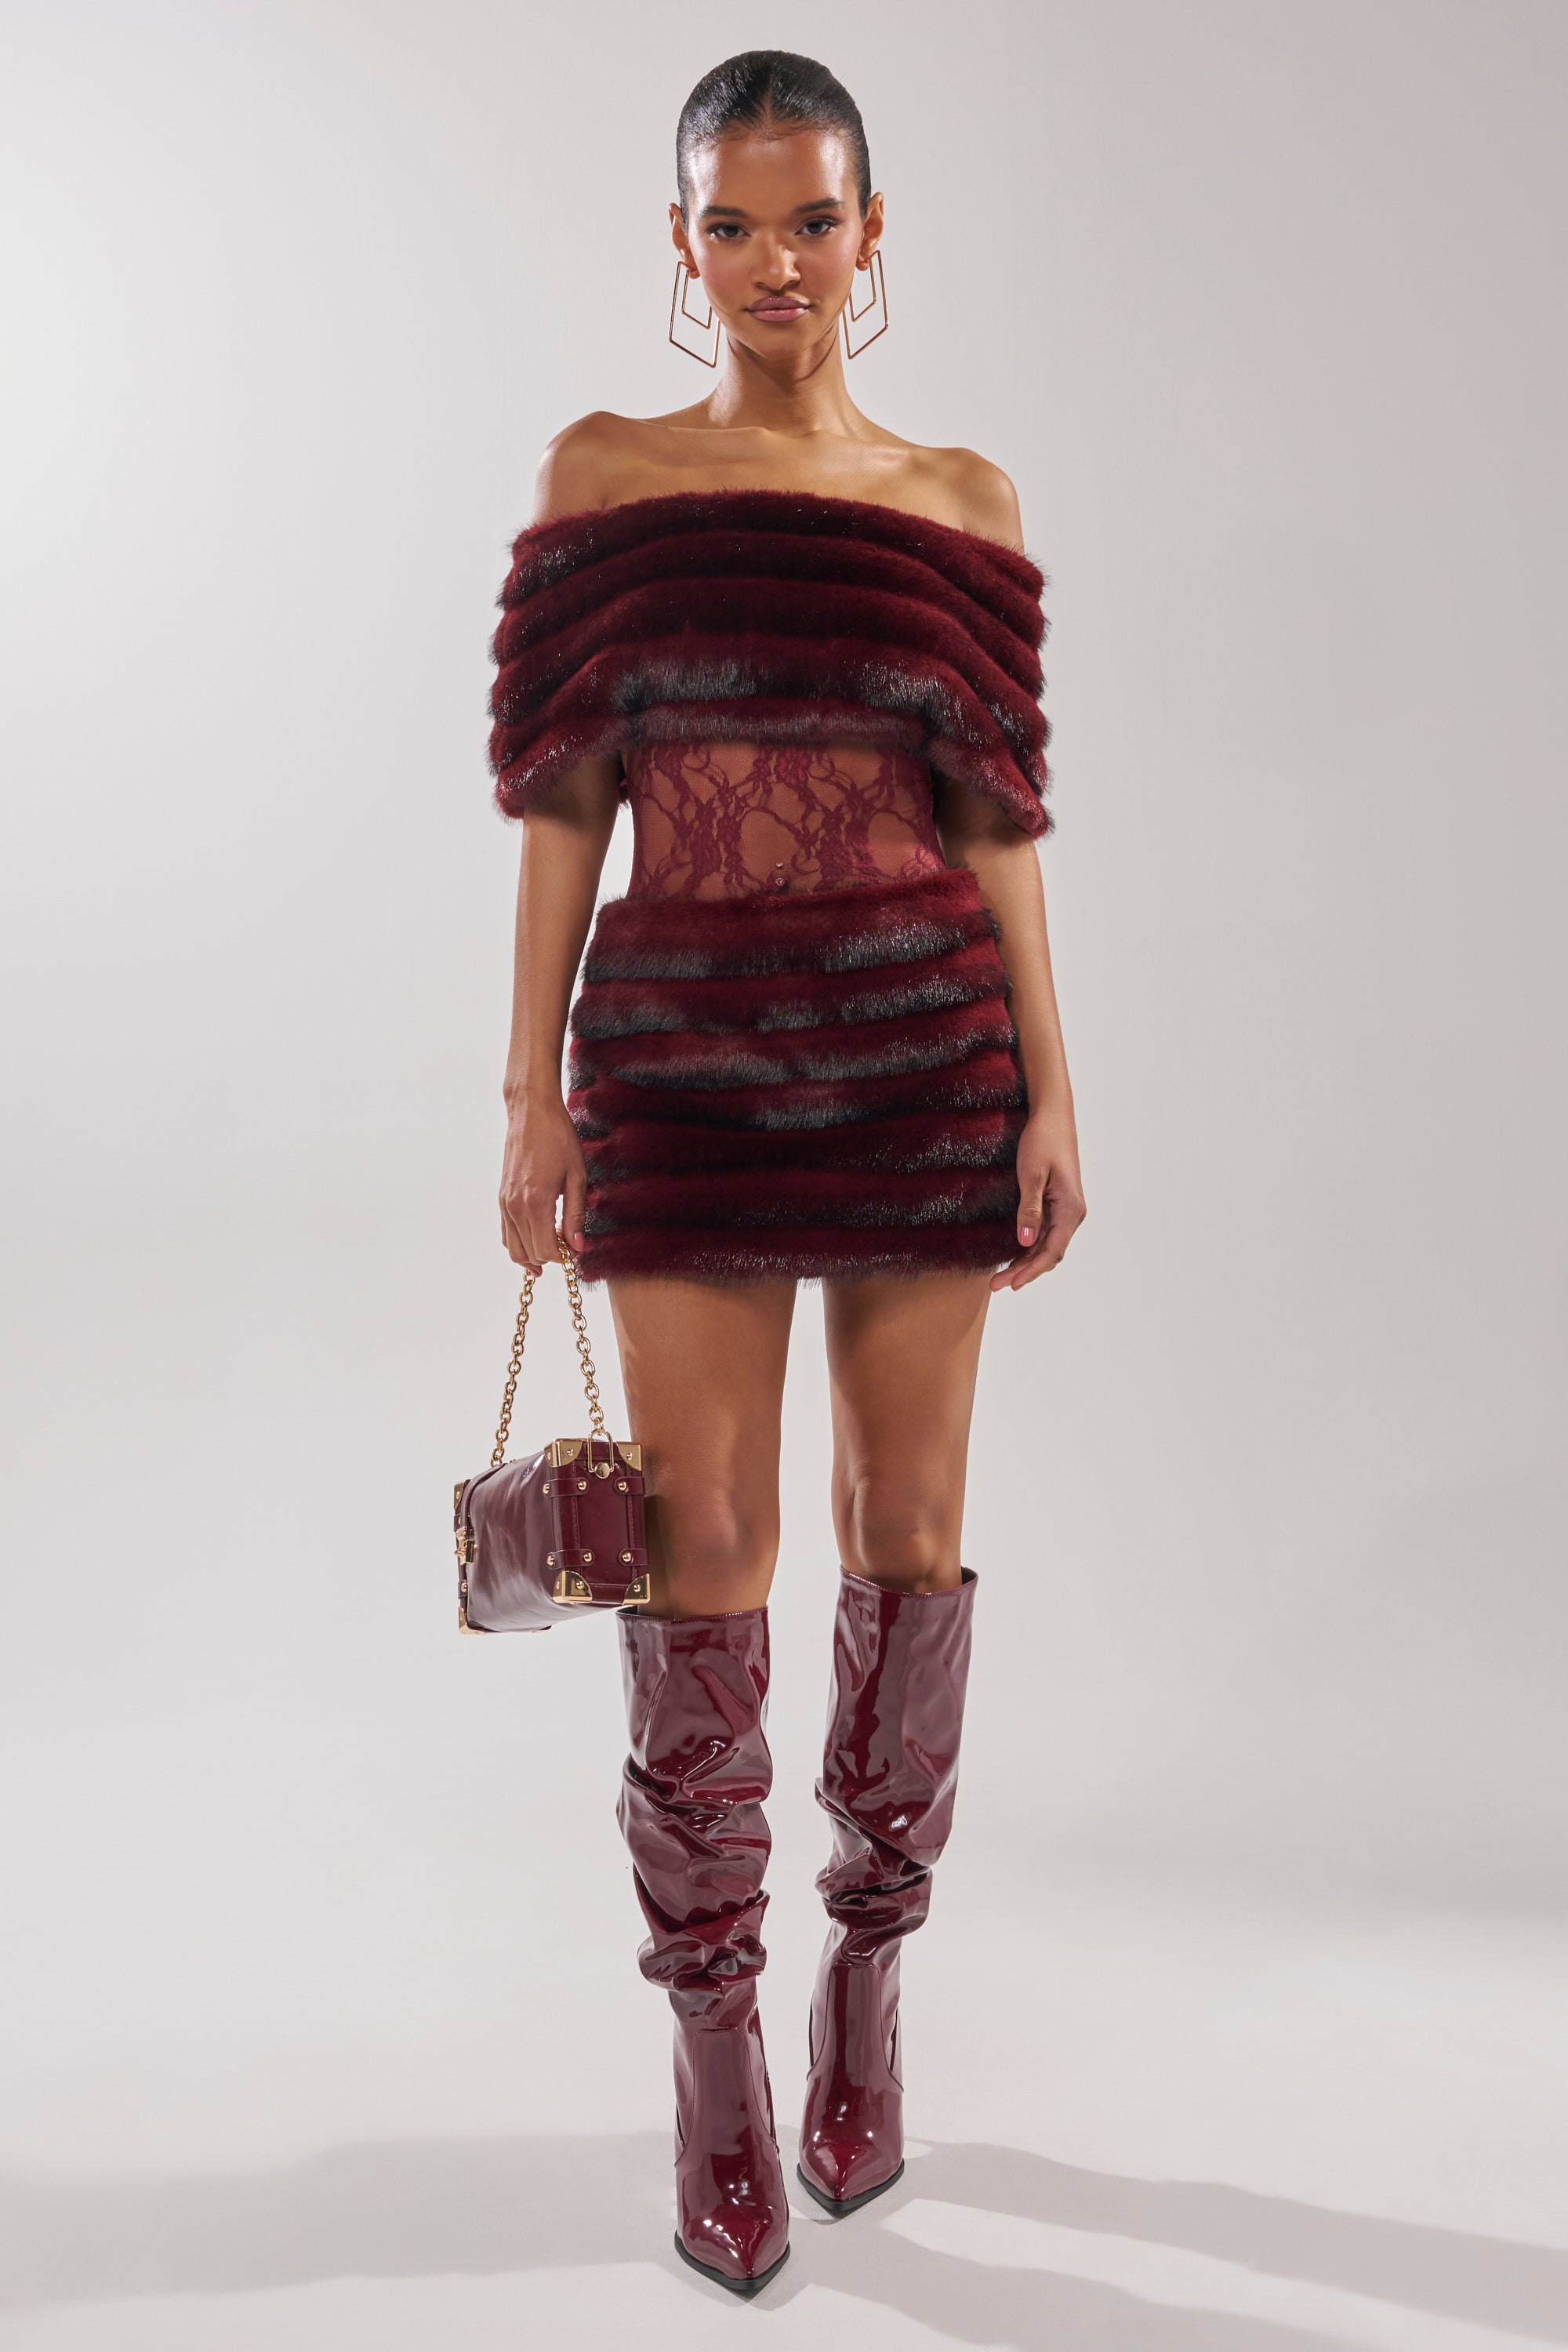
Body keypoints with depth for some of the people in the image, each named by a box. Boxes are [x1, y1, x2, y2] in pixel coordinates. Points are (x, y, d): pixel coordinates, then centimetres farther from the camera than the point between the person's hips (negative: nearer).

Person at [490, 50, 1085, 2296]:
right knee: (706, 1552, -2)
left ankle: (869, 1986, 26)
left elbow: (998, 818, 6)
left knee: (907, 1532, 6)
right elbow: (564, 796, 3)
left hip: (923, 1046, 1)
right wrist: (535, 1084, -2)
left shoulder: (964, 500, 8)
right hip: (687, 1052, -1)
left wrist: (1052, 1089, 0)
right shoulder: (601, 474, 6)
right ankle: (716, 2052, 13)